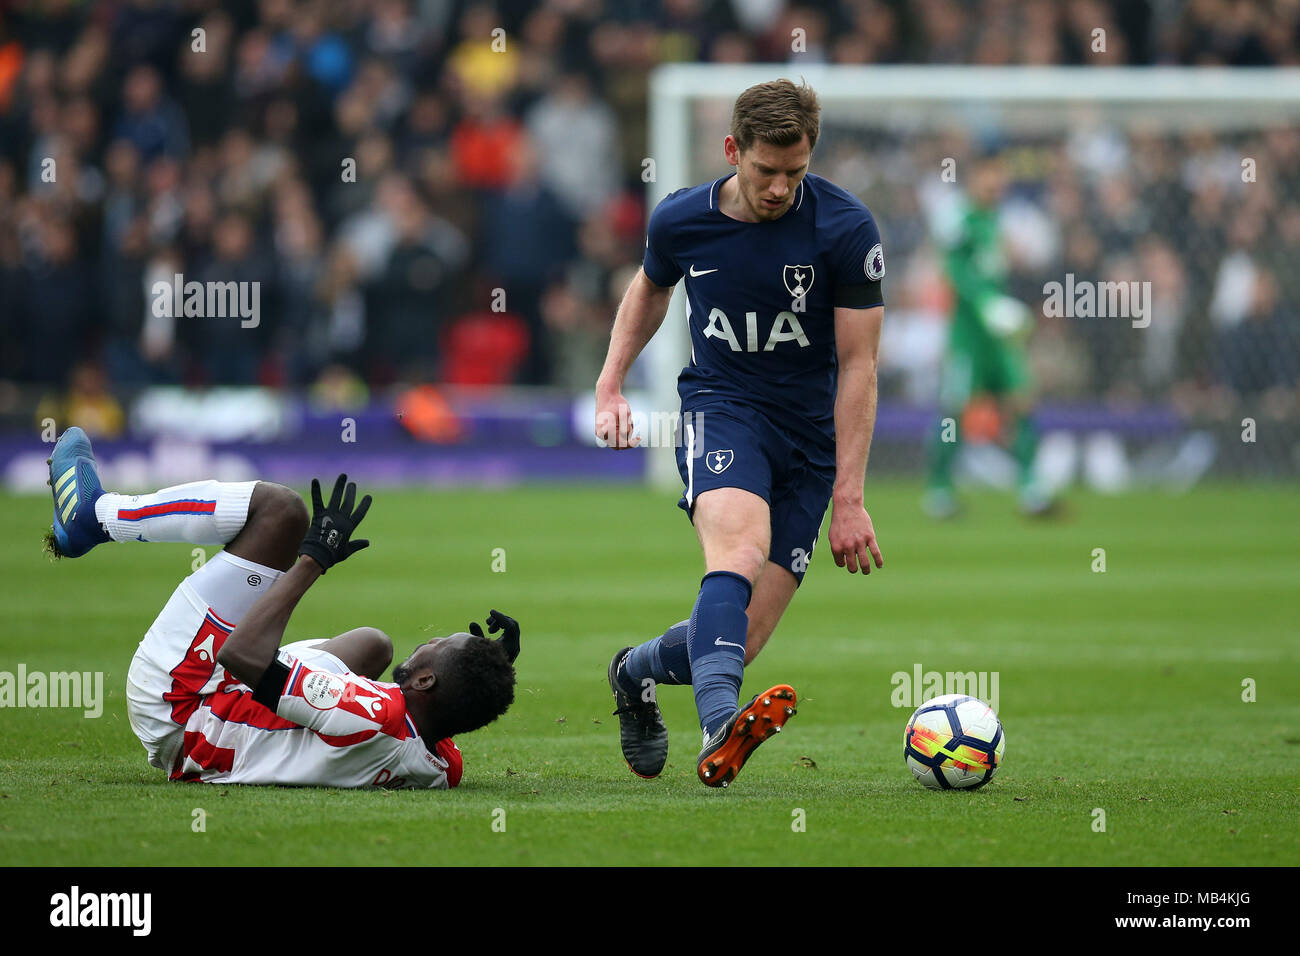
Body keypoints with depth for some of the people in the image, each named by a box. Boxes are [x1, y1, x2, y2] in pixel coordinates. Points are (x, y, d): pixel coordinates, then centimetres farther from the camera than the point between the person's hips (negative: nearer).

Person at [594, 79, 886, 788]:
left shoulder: (845, 229, -11)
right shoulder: (681, 222, -4)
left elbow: (858, 366, -8)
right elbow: (650, 288, 22)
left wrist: (848, 498, -11)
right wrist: (609, 388, 13)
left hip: (809, 436, 1)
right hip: (719, 409, 0)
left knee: (742, 638, -5)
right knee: (741, 551, -34)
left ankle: (636, 674, 30)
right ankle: (720, 729, -56)